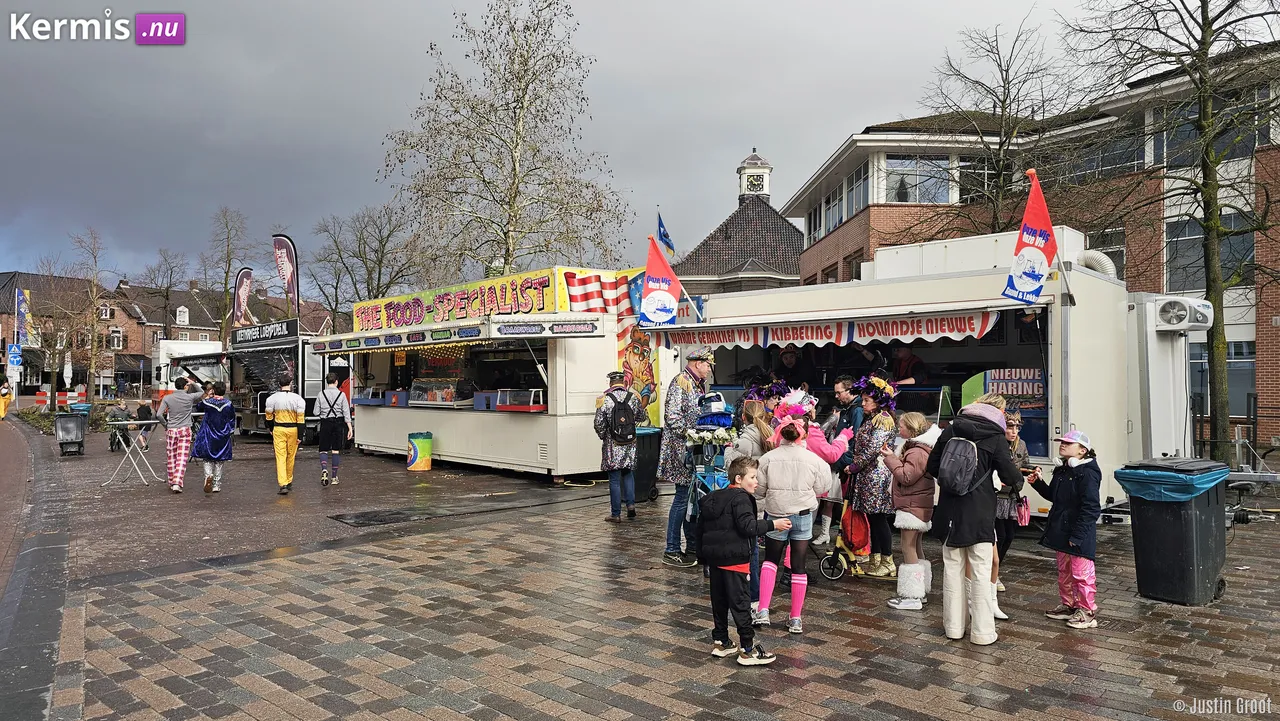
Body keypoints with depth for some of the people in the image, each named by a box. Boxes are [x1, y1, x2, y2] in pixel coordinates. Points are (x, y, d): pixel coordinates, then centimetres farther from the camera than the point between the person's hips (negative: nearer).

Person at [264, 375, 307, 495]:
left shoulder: (272, 398, -2)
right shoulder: (297, 399, -6)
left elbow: (269, 416, 7)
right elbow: (301, 419, -8)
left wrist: (271, 430, 22)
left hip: (278, 429, 0)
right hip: (293, 430, 0)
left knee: (280, 457, -1)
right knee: (290, 456, 15)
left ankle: (283, 484, -12)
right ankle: (289, 482, 29)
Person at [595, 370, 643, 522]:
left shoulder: (604, 399, -10)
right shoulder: (633, 397, -2)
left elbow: (599, 424, -10)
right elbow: (641, 417, 9)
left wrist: (603, 437, 9)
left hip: (612, 446, -3)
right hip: (630, 445, 3)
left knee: (614, 480, 3)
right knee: (628, 474, 20)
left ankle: (616, 514, 8)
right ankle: (630, 504, 8)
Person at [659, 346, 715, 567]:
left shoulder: (699, 385, 18)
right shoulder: (680, 382, -12)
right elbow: (672, 416, -21)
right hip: (682, 450, -9)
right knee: (683, 497, -6)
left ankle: (693, 547, 21)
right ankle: (671, 551, 2)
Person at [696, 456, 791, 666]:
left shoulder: (713, 498, 15)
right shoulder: (741, 498, -12)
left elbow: (701, 528, 19)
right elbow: (748, 527, -22)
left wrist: (702, 555, 27)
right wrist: (773, 524, -16)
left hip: (715, 557, 9)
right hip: (734, 558, -8)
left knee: (719, 601, 15)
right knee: (739, 603, -3)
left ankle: (720, 642, 24)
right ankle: (747, 649, 2)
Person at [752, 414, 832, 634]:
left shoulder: (768, 458, -9)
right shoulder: (813, 459, -10)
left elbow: (759, 490, -4)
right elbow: (821, 489, -1)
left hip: (776, 515, 0)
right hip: (803, 516, 0)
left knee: (770, 560, 19)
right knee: (798, 566, 9)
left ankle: (763, 611, 8)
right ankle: (796, 619, 16)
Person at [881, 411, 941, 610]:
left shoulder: (917, 452, -19)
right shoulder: (917, 447, 16)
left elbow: (906, 476, -23)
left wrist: (891, 459, -15)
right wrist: (894, 457, 4)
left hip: (912, 506, -11)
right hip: (918, 506, 11)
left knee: (909, 549, -7)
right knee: (917, 549, 17)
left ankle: (912, 597, -4)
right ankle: (921, 592, 26)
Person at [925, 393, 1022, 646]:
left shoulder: (951, 429, 6)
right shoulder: (995, 436, -6)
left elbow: (932, 467, 9)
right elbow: (1010, 477, -6)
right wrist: (1019, 477, 16)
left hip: (950, 509, 4)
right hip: (980, 511, -4)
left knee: (953, 568, 11)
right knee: (981, 572, 3)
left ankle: (953, 627, 19)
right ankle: (982, 632, 8)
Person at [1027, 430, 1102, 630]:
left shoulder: (1087, 473, -18)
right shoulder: (1062, 471, 11)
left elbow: (1090, 507, -21)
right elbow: (1053, 495, 22)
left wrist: (1077, 535, -23)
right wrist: (1038, 483, 5)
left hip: (1079, 534, -10)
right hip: (1061, 531, 10)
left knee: (1081, 573, 0)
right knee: (1064, 572, 19)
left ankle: (1087, 612, 12)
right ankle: (1069, 605, 32)